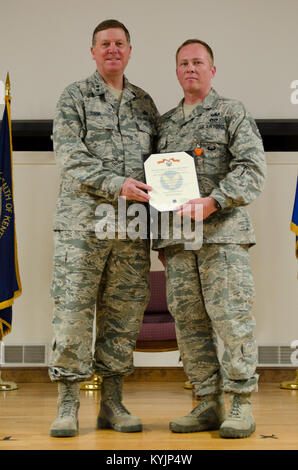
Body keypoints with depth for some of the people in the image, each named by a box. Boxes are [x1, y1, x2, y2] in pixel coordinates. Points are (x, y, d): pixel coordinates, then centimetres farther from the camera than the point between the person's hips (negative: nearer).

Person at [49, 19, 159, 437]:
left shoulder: (144, 103, 18)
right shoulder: (74, 97, 7)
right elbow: (70, 156, -6)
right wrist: (116, 185, -18)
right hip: (83, 221, -3)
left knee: (124, 314, 5)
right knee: (73, 309, -5)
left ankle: (113, 403, 14)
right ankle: (67, 404, 4)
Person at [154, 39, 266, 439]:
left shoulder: (234, 114, 6)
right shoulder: (164, 125, 21)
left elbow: (252, 169, -7)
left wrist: (212, 202, -19)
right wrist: (159, 240, 12)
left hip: (223, 233, -5)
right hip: (178, 240, 5)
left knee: (232, 319, -6)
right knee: (189, 322, 3)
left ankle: (242, 406, 3)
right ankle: (209, 404, 12)